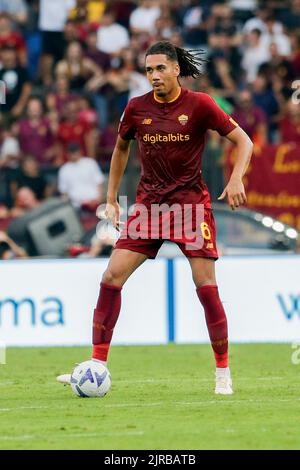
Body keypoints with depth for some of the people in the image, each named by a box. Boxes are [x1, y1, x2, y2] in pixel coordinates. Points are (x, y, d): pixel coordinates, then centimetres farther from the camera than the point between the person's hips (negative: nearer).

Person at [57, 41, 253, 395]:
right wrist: (111, 199, 16)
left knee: (206, 286, -8)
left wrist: (236, 179, -22)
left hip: (191, 202, -3)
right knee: (111, 278, -8)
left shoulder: (199, 104, -8)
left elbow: (243, 141, -5)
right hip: (149, 203, 3)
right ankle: (97, 365, -3)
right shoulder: (137, 108, 1)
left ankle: (223, 372, 6)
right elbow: (121, 147, 19)